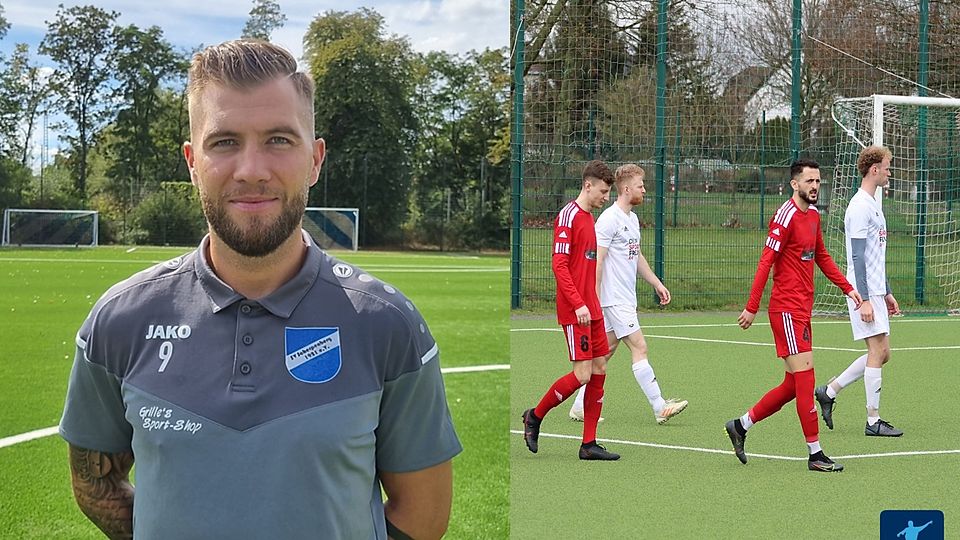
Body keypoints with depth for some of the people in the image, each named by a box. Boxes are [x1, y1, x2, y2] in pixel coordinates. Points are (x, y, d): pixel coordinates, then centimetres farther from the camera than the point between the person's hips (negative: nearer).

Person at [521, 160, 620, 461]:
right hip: (574, 311, -9)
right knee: (582, 375, -10)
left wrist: (592, 303, 17)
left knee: (599, 371, 5)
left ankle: (589, 444, 9)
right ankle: (535, 416, 10)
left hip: (591, 310, 9)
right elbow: (559, 265, -18)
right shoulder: (568, 215, -12)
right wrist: (579, 305, -23)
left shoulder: (589, 217, 16)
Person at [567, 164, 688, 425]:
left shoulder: (632, 219, 16)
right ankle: (660, 408, -8)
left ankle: (581, 407, 15)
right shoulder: (609, 219, -14)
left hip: (626, 298, 10)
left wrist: (656, 283, 24)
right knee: (639, 348, -9)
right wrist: (594, 300, -20)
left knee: (606, 351, 10)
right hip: (614, 299, -10)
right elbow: (596, 260, -17)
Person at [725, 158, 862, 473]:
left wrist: (847, 288, 21)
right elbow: (766, 262, -15)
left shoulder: (813, 215, 14)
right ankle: (815, 453, -3)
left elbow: (821, 257, 26)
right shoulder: (785, 217, -13)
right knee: (805, 376, -8)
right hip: (787, 308, -9)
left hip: (802, 310, 9)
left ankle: (740, 426, 22)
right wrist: (751, 308, -16)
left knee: (793, 385, 10)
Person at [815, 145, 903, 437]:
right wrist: (864, 300, -22)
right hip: (865, 292, -10)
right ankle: (873, 421, -2)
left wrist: (887, 293, 23)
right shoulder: (860, 207, -14)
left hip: (875, 291, 10)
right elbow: (858, 257, -19)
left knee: (882, 352, 9)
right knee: (877, 351, -7)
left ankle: (829, 391, 17)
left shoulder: (872, 205, 18)